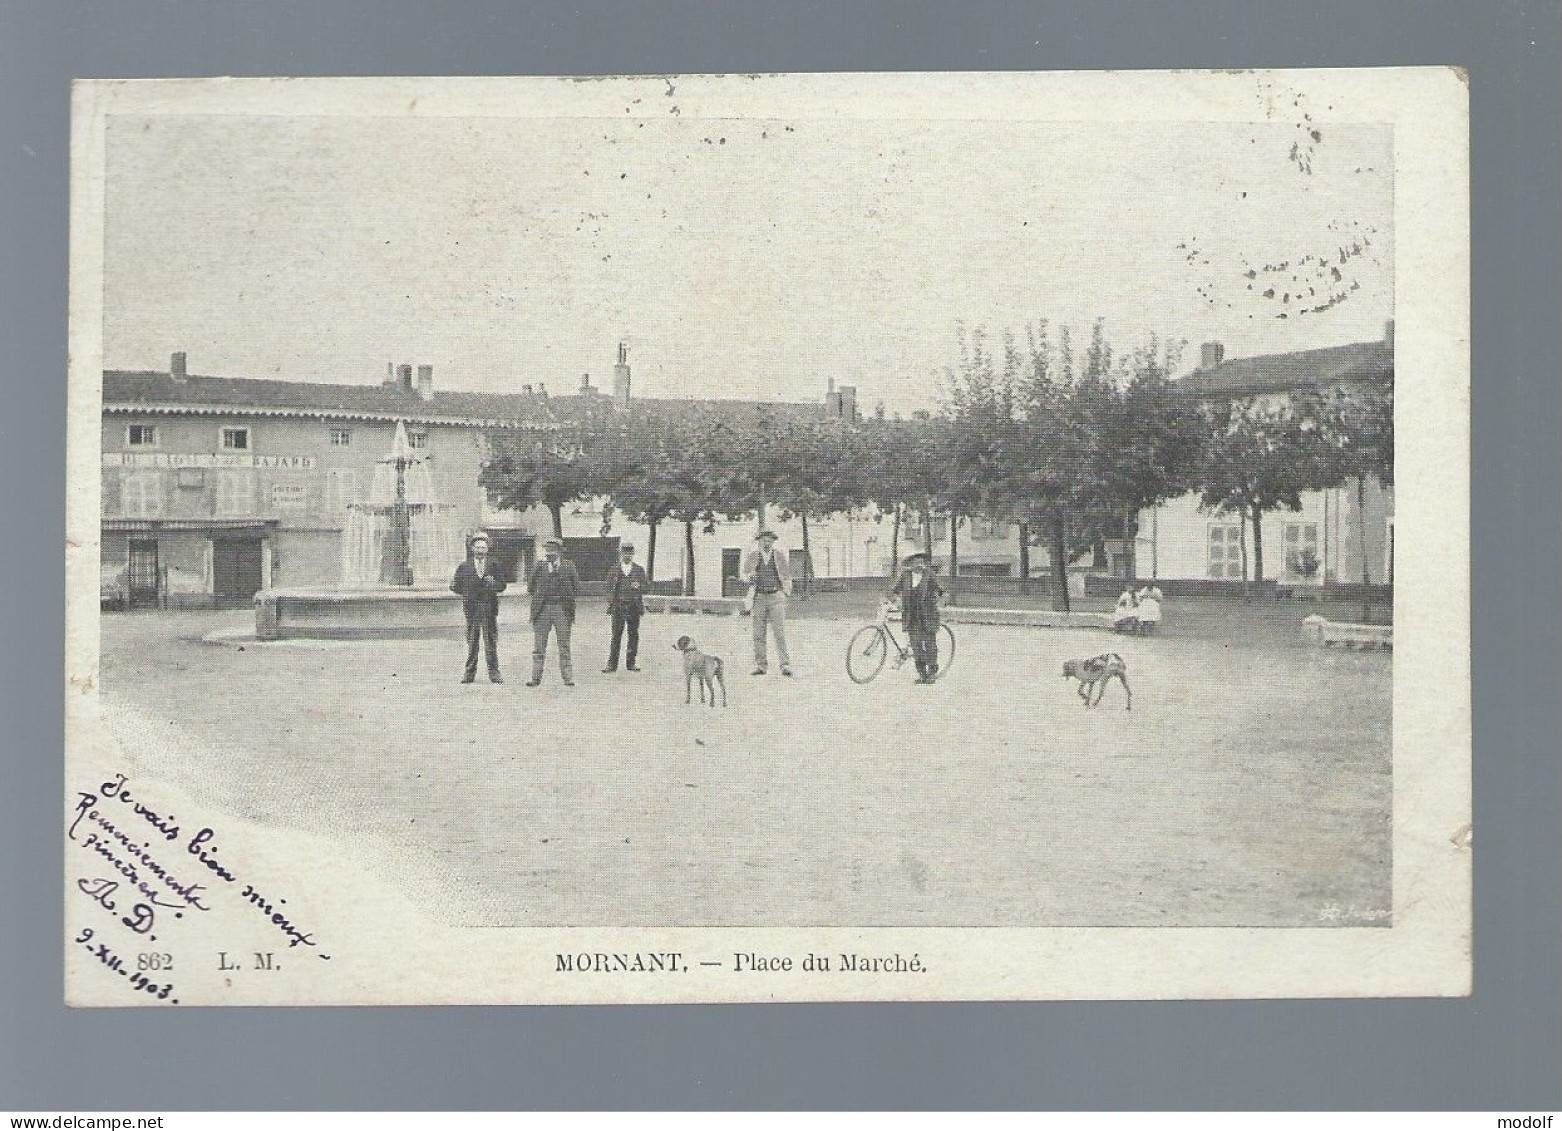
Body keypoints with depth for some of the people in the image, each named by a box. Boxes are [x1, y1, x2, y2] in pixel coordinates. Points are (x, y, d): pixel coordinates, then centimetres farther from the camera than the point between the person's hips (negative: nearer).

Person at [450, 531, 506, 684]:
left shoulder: (493, 566, 11)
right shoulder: (463, 567, 10)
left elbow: (502, 586, 9)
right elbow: (456, 587, 10)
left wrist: (493, 584, -10)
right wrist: (468, 592, -3)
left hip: (489, 608, 0)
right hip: (471, 608, 0)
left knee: (491, 642, 0)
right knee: (471, 642, 3)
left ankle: (493, 672, 4)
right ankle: (469, 673, 10)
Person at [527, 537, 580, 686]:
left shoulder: (568, 566, 6)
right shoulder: (539, 566, 8)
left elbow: (576, 589, 5)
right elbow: (532, 588, 9)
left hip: (562, 609, -1)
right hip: (543, 609, 1)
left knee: (564, 646, 3)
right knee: (539, 646, 2)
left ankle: (568, 678, 6)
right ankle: (536, 677, 5)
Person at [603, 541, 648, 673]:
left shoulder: (639, 570, 11)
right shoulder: (614, 570, 10)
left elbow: (647, 585, 10)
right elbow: (609, 587, 10)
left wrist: (639, 586, -12)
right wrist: (610, 602, -3)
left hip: (634, 607, 1)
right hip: (618, 606, -1)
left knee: (633, 635, 3)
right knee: (616, 635, -5)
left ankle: (630, 663, 11)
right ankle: (612, 664, -5)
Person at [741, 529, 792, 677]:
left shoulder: (779, 557, 8)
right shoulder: (752, 557, 8)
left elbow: (787, 577, 16)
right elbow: (744, 577, 13)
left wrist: (786, 593, 3)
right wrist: (749, 577, -10)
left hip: (776, 596, -1)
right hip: (759, 597, 2)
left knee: (779, 631, -11)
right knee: (758, 633, 0)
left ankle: (785, 666, -12)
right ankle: (761, 665, 7)